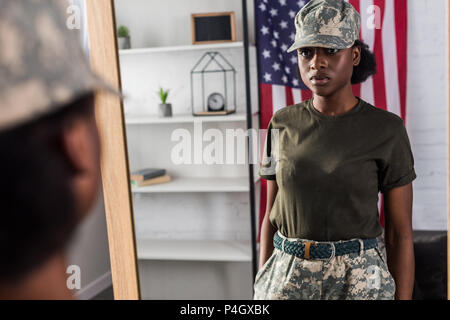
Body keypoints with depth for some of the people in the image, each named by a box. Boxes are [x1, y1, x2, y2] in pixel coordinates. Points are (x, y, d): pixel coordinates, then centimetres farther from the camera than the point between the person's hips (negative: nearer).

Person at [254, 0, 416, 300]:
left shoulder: (387, 129, -7)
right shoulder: (283, 124, 1)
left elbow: (401, 232, -4)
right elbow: (273, 215, 5)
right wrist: (262, 289, 5)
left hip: (360, 284, -2)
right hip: (289, 281, 2)